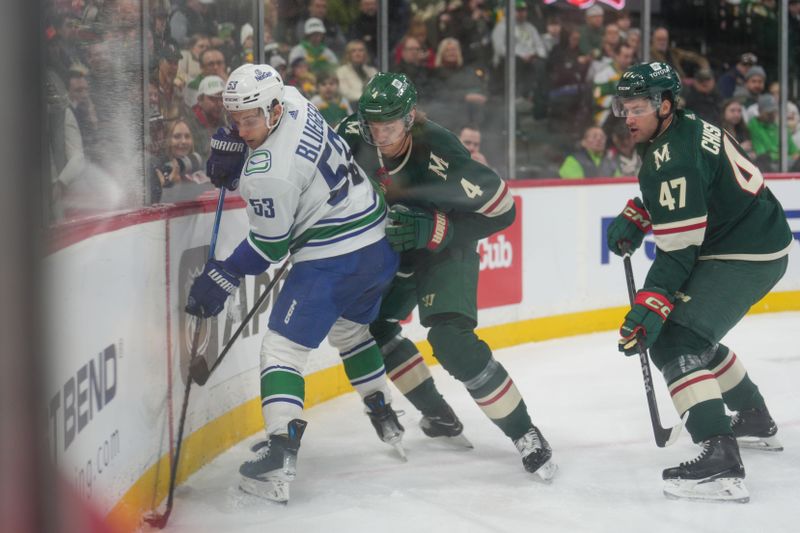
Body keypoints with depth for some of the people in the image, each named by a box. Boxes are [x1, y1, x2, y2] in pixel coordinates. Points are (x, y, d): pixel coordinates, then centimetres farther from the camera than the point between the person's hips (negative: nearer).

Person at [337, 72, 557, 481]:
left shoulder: (438, 152, -33)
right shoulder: (356, 134, -17)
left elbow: (500, 210, -27)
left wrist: (434, 229, -32)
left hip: (446, 249, -7)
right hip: (393, 246, 7)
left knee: (451, 340, -23)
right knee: (369, 324, 6)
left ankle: (524, 433, -14)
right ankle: (439, 416, 21)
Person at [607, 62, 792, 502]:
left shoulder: (673, 157, -23)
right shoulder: (685, 127, 7)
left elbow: (678, 252, -24)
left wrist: (649, 308, -25)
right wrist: (634, 218, 12)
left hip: (744, 258, -11)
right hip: (762, 239, 11)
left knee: (673, 343, -18)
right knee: (695, 334, 27)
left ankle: (720, 462, -30)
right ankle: (756, 420, 43)